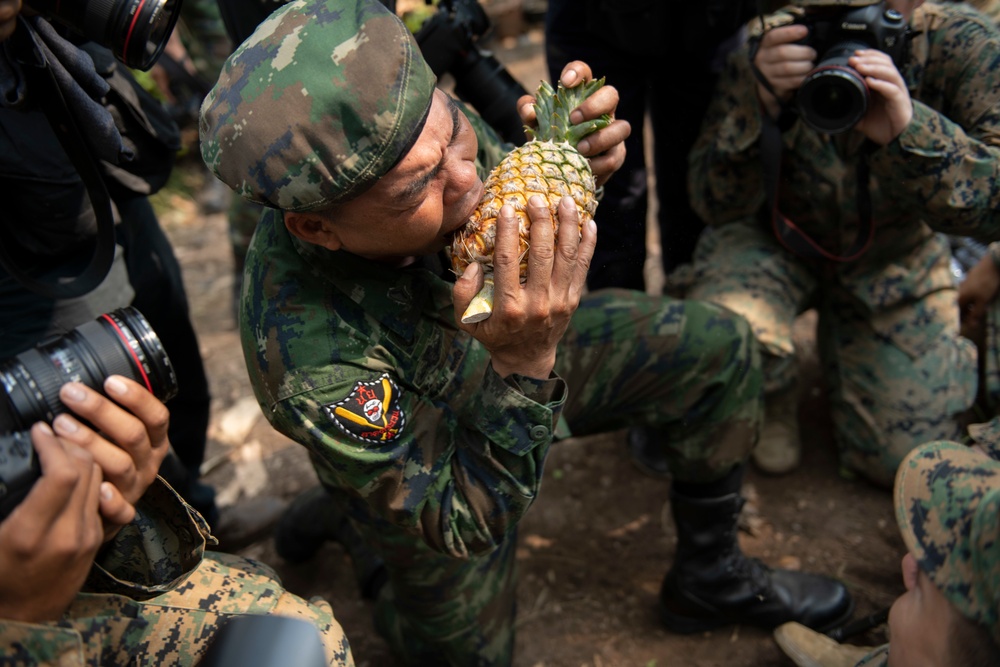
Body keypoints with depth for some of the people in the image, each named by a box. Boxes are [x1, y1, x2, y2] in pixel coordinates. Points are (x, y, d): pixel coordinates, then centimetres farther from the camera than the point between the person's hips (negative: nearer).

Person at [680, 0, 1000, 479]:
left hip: (893, 260, 1)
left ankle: (838, 332, 28)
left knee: (906, 460, -3)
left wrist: (909, 132, -48)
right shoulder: (766, 48, -24)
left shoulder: (962, 46, -24)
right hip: (775, 238, -1)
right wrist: (761, 106, -43)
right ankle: (774, 403, 5)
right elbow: (716, 206, -25)